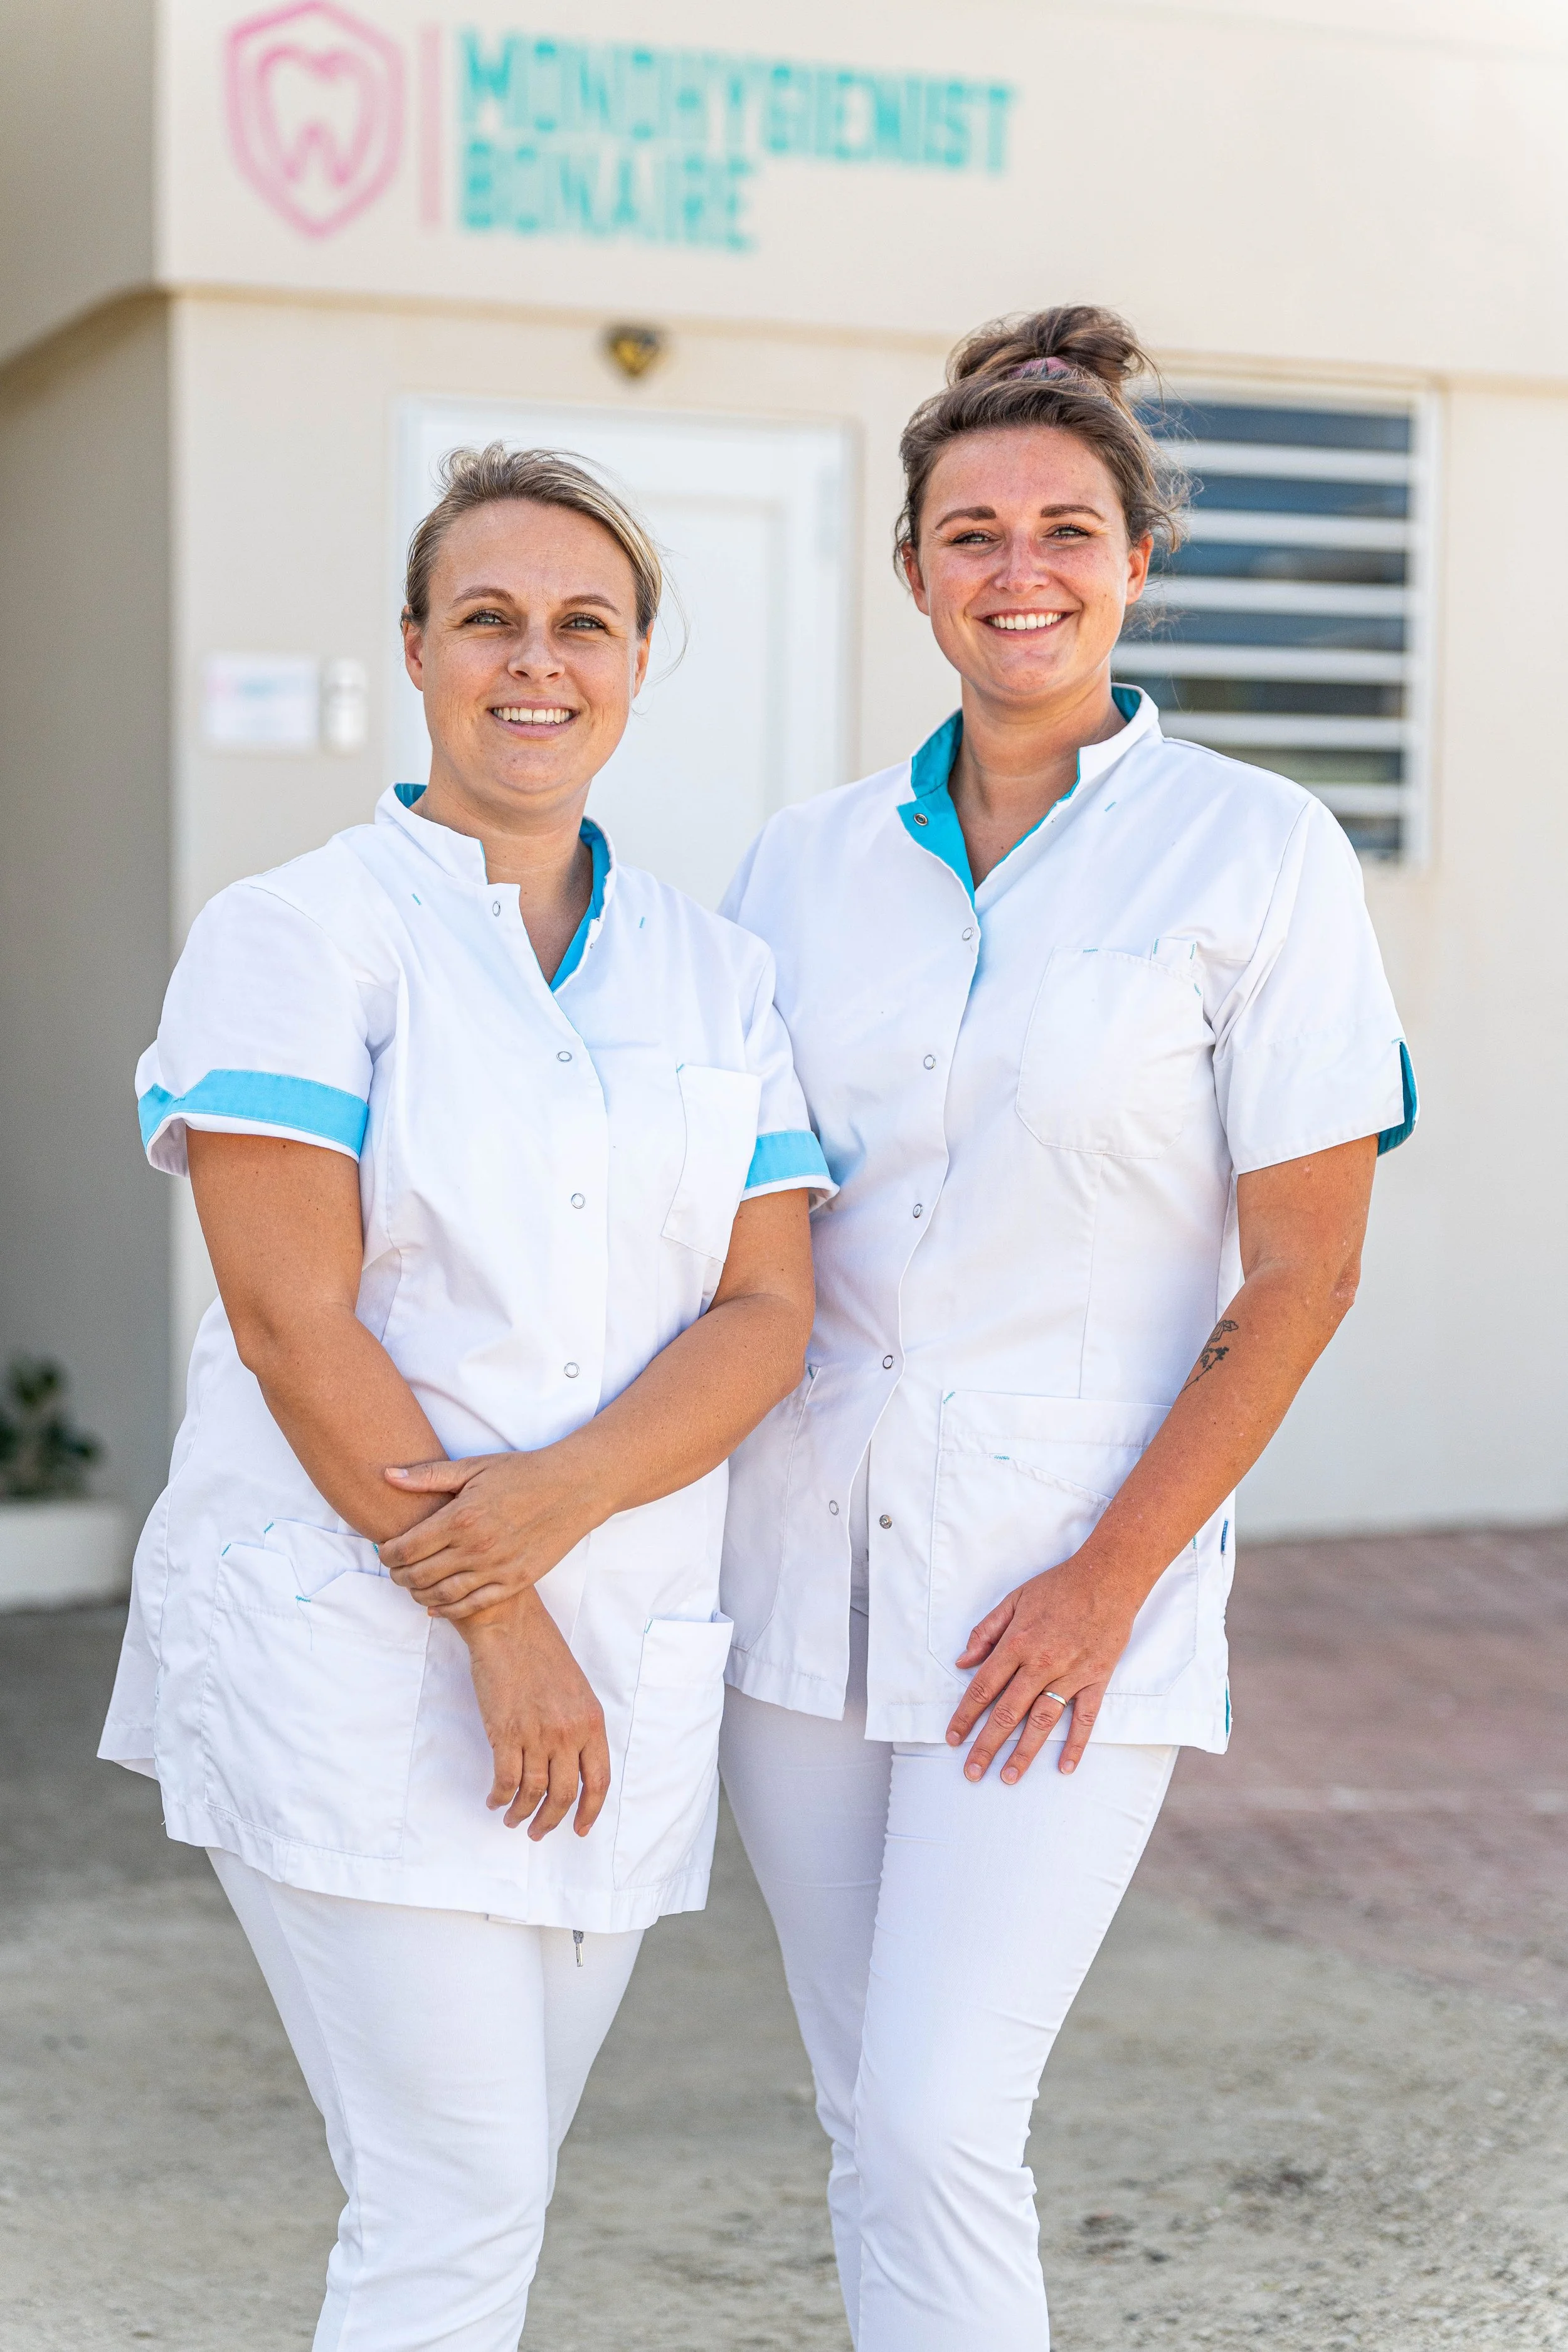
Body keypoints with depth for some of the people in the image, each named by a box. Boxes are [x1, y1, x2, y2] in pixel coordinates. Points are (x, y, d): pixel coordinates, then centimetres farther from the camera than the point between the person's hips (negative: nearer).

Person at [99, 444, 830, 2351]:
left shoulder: (718, 974, 11)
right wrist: (503, 1627, -14)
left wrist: (559, 1499, -15)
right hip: (349, 1649, -4)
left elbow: (766, 1313, 2)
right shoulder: (296, 937, -3)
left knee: (480, 2190, 11)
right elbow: (294, 1320, -11)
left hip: (620, 1656, 5)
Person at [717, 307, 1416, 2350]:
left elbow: (1305, 1270, -7)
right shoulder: (809, 863, 6)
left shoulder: (1254, 854, -6)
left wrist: (1109, 1582, -12)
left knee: (938, 2125, -10)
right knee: (868, 2116, 12)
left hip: (1071, 1559, -4)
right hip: (808, 1546, 5)